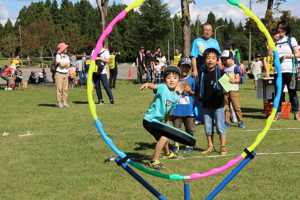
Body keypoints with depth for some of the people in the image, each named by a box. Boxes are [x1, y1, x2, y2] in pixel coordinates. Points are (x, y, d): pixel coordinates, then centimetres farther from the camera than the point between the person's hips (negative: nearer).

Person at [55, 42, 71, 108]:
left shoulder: (66, 56, 15)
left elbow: (68, 65, 6)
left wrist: (64, 65, -10)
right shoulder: (58, 56, -7)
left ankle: (64, 102, 10)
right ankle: (59, 103, -5)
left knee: (65, 89, 5)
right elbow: (62, 65, -16)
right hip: (59, 74, -6)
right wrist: (67, 64, 2)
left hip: (65, 74, 6)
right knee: (59, 89, -6)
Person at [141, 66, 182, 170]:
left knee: (164, 136, 31)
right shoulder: (163, 88, -21)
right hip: (149, 120, -9)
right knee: (164, 137, -24)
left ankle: (167, 153, 62)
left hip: (158, 121, 9)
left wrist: (166, 122, 26)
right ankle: (154, 161, -15)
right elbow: (154, 86, -45)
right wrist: (147, 84, -67)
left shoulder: (175, 97, 1)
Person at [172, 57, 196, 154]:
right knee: (176, 128, 9)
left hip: (188, 109, -1)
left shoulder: (191, 80, 0)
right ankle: (176, 144, 24)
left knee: (190, 129, 5)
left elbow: (195, 94, 5)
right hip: (176, 109, 1)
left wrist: (190, 91, -13)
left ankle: (189, 145, 20)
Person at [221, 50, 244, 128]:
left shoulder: (235, 67, -3)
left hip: (233, 90, -6)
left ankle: (240, 122, 2)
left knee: (236, 106, -6)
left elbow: (238, 79, -7)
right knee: (226, 107, 6)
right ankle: (227, 122, 12)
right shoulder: (225, 68, 15)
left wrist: (233, 80, -26)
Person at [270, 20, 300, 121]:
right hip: (278, 70, 3)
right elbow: (270, 54, 3)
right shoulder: (276, 41, 16)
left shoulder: (291, 40, 8)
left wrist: (286, 56, -10)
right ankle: (278, 113, 6)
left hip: (289, 70, -3)